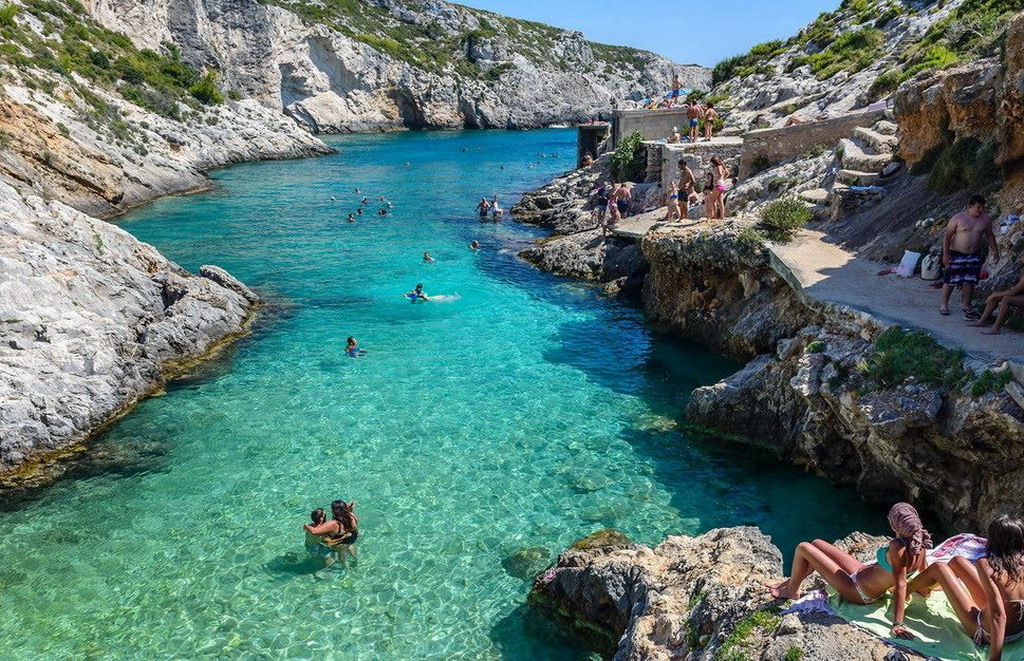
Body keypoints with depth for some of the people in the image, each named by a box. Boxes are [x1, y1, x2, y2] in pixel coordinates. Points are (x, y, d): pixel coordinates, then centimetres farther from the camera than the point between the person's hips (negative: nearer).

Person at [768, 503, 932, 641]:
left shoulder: (898, 548, -36)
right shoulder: (920, 540, -13)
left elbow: (901, 585, -35)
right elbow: (923, 570, 3)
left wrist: (897, 624, -32)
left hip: (857, 591, -9)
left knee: (803, 548, -5)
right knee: (817, 543, 17)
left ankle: (791, 591, 19)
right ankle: (792, 581, 34)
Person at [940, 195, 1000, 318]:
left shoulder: (986, 219, 0)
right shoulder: (958, 218, -12)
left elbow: (989, 235, 13)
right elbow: (947, 236, -10)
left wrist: (995, 251, 11)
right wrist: (945, 254, -14)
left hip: (974, 256, 4)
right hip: (956, 254, -4)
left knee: (969, 281, 6)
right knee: (950, 280, 2)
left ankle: (966, 304, 21)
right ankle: (944, 304, 17)